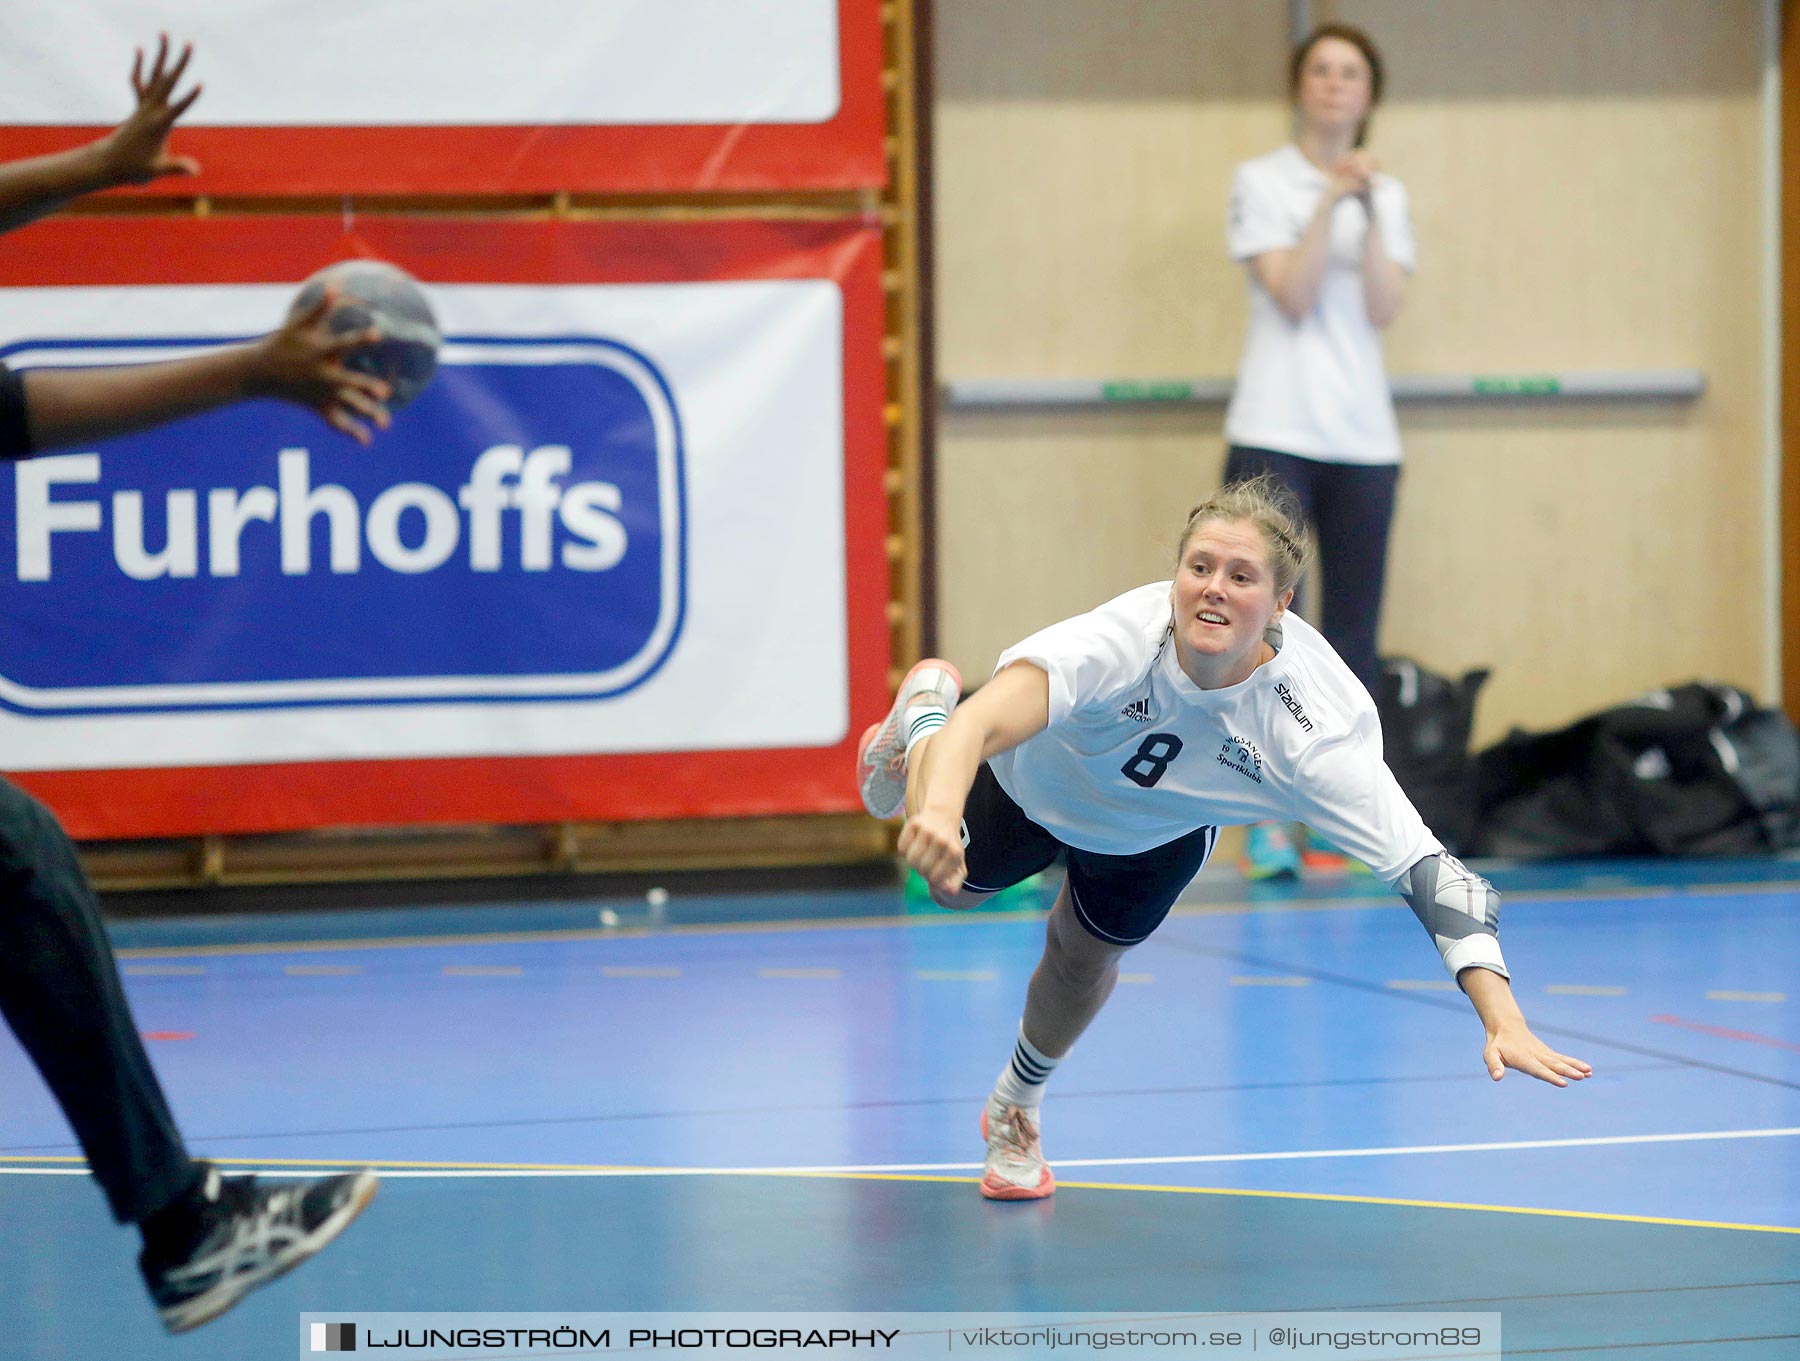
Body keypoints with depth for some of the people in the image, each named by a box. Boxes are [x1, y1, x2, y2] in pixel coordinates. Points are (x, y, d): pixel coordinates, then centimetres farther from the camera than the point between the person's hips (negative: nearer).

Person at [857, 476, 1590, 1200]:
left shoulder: (1312, 731, -44)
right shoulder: (1122, 639, -50)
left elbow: (1428, 874, -48)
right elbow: (983, 723, -65)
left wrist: (1503, 1020, -59)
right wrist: (939, 808, -87)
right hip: (1035, 779, -1)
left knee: (1085, 957, 19)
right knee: (956, 883, 25)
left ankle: (1017, 1106, 52)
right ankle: (925, 705, 53)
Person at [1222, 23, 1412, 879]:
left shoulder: (1386, 194, 13)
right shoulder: (1261, 183, 2)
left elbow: (1385, 309, -1)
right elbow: (1291, 295, -9)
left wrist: (1370, 213, -9)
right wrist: (1330, 204, -14)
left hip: (1362, 438, 4)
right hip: (1274, 433, -4)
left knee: (1353, 638, 2)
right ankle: (1264, 821, -4)